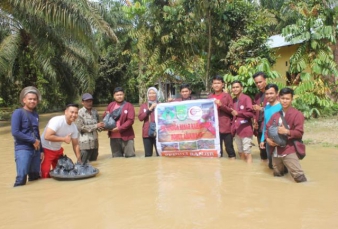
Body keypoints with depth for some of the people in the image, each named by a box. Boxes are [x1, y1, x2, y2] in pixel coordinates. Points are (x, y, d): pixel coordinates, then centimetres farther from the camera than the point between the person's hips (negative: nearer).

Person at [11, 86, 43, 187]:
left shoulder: (35, 114, 12)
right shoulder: (18, 112, -6)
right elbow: (15, 132, -14)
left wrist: (41, 150, 12)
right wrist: (33, 140, -12)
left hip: (35, 150, 6)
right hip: (23, 149, -6)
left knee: (35, 177, 10)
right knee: (21, 177, -14)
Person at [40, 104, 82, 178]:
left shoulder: (74, 127, -4)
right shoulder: (57, 121, -25)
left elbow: (75, 145, 4)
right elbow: (47, 136, -34)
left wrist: (79, 161, 1)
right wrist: (64, 139, -27)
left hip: (58, 150, 7)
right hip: (46, 150, -7)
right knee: (46, 175, -11)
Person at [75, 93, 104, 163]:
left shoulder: (95, 111, 11)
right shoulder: (80, 113, -9)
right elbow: (80, 127, -15)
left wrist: (101, 126, -7)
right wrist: (95, 126, -16)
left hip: (95, 143, 6)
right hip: (85, 144, -6)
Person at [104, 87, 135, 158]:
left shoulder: (129, 106, -3)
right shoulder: (111, 105, 11)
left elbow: (130, 120, -12)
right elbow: (105, 116, 15)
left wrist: (119, 129, -19)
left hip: (126, 136, -4)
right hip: (114, 136, 4)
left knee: (130, 157, 1)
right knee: (116, 158, 13)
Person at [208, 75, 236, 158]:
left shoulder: (227, 96, 0)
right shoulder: (210, 97, 10)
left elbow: (231, 111, -4)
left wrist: (221, 105, -16)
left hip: (226, 127, -3)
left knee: (229, 148, 2)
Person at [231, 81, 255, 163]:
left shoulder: (246, 98, -7)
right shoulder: (233, 100, 13)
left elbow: (251, 113, -14)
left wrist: (238, 113, -20)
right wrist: (233, 127, 6)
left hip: (245, 129, -7)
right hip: (237, 130, 7)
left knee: (247, 152, -5)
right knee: (240, 152, 15)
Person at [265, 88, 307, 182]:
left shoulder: (297, 114, -6)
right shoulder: (275, 115, 12)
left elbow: (300, 133, -10)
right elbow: (267, 128, 13)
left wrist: (286, 131, -23)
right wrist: (268, 138, -6)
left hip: (289, 150, -6)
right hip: (276, 151, 6)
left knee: (298, 176, -14)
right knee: (277, 175, 19)